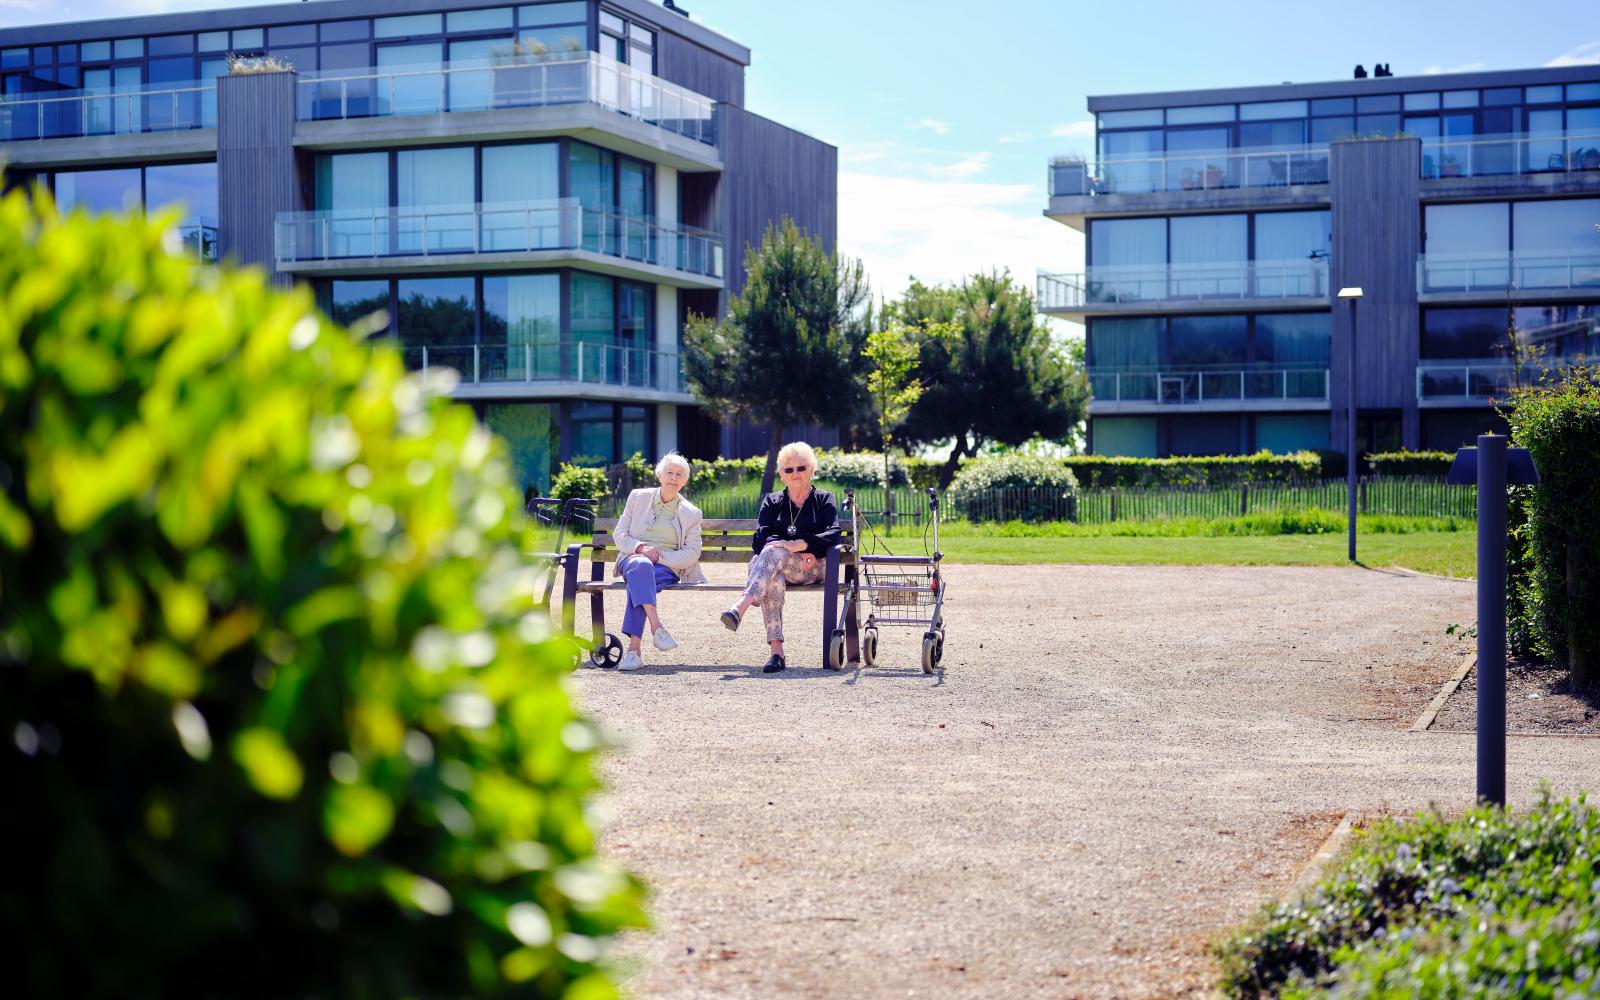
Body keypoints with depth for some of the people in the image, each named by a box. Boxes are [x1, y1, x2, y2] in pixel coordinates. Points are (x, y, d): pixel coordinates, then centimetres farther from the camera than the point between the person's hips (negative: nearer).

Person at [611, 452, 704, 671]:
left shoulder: (691, 514, 12)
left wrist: (659, 556, -10)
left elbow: (692, 554, 4)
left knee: (638, 582, -36)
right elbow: (619, 534, 11)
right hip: (633, 557, 1)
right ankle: (656, 627, -54)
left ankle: (634, 647, -44)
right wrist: (641, 548, -9)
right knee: (641, 567, -39)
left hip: (668, 566, -1)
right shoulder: (638, 497, 15)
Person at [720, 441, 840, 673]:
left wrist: (799, 544, -20)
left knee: (773, 552, -35)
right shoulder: (772, 501, 23)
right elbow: (760, 538, 6)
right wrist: (794, 553, -12)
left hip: (813, 567, -2)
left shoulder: (823, 500, 17)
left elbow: (833, 534, -1)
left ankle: (740, 608, -54)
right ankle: (776, 652, -49)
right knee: (773, 579, -38)